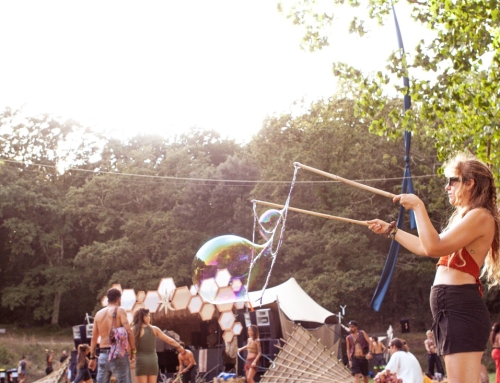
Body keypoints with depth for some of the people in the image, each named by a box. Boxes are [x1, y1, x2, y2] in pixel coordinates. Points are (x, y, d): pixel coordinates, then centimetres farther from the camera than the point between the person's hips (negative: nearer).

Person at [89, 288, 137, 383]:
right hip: (118, 354, -5)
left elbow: (94, 338, 14)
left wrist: (92, 357, 17)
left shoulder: (98, 314, 14)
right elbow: (128, 331, -12)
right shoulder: (119, 310, -2)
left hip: (103, 355, 5)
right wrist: (133, 350, -4)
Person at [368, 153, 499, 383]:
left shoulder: (480, 216, -9)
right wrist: (390, 230, 32)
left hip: (461, 308, -11)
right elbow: (425, 248, 30)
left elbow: (434, 247, -20)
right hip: (451, 309, 11)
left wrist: (418, 206, -13)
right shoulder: (464, 217, 24)